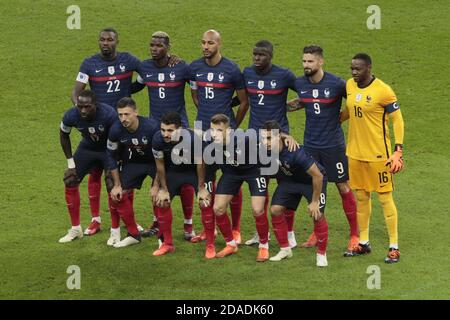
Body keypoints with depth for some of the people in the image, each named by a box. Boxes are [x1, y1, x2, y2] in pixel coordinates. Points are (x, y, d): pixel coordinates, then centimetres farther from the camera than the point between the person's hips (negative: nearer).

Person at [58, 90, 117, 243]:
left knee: (113, 186, -13)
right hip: (87, 148, 3)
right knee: (70, 182, -2)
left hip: (109, 149, -3)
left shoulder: (109, 114, -37)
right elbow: (64, 135, -3)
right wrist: (70, 161, -4)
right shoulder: (71, 116, -27)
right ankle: (75, 229, 12)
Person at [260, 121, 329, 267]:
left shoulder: (295, 152, -40)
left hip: (312, 180, -5)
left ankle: (321, 254, 3)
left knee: (317, 214, -18)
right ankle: (285, 249, 10)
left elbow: (318, 176, -32)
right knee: (275, 209, -8)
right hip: (289, 179, 5)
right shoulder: (265, 151, -22)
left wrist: (314, 202, -24)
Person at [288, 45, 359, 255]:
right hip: (310, 144, 4)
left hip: (333, 145, -4)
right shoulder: (300, 84, -2)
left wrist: (337, 117, -9)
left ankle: (355, 235, 10)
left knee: (343, 187, 2)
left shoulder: (336, 84, -15)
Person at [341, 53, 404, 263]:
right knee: (361, 197, 14)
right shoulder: (350, 85, 4)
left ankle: (394, 247, 6)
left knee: (385, 198, -1)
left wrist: (398, 151, -16)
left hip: (378, 154, -6)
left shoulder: (383, 91, -15)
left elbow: (397, 120, -11)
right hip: (355, 152, 6)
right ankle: (363, 243, 25)